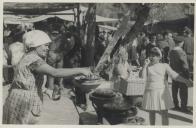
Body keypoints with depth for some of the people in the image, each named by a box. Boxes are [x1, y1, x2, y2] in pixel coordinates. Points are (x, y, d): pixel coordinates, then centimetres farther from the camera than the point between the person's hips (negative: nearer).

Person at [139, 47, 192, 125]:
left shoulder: (164, 66, 2)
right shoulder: (147, 66, 4)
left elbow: (174, 75, -6)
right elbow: (142, 76, -12)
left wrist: (186, 81, -18)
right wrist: (145, 64, -15)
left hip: (162, 92, -1)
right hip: (150, 92, 1)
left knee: (164, 114, 0)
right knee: (151, 113, 11)